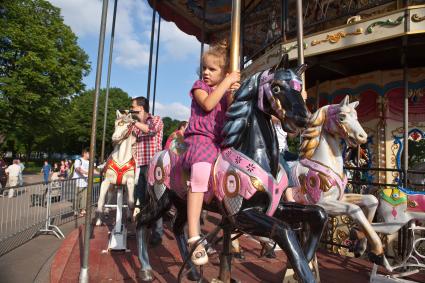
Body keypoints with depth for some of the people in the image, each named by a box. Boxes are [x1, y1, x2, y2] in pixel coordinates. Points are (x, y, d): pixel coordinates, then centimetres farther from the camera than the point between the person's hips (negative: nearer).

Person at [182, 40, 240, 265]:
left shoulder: (228, 91, 18)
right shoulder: (200, 86, 8)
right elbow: (207, 104, -14)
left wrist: (233, 94, -9)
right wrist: (227, 82, -11)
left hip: (221, 141, 6)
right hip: (200, 138, -5)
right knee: (200, 172, -36)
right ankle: (193, 238, -35)